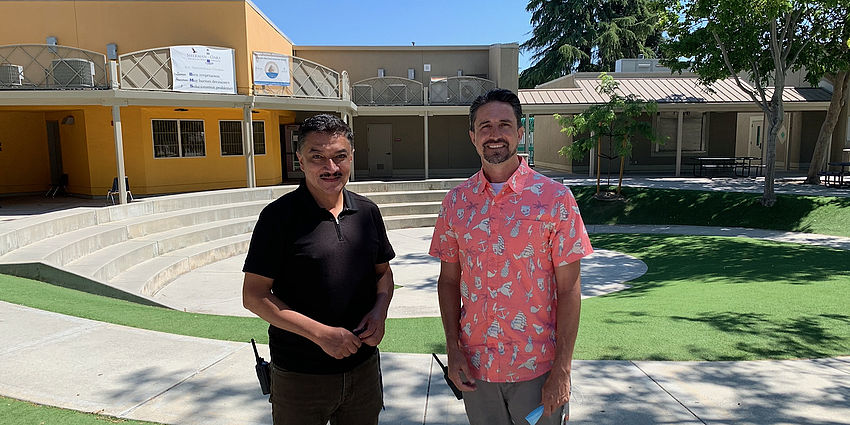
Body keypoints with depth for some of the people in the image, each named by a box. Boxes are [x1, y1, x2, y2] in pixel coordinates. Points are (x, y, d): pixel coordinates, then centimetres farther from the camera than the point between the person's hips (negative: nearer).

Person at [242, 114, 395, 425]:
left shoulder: (367, 212, 2)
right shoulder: (278, 216, -12)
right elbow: (254, 296, -12)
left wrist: (380, 310, -8)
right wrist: (320, 333, -19)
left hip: (363, 366, 4)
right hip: (299, 375, -4)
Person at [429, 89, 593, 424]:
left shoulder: (554, 198, -8)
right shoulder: (456, 201, 0)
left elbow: (569, 289, -8)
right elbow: (449, 280, 6)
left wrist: (562, 370, -10)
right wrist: (452, 348, -2)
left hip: (538, 367, -2)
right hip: (475, 366, 3)